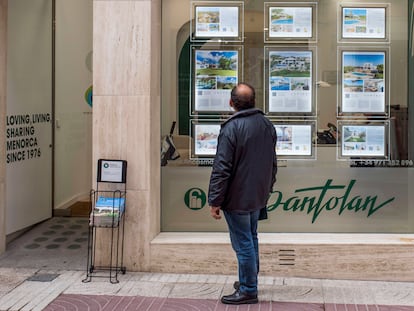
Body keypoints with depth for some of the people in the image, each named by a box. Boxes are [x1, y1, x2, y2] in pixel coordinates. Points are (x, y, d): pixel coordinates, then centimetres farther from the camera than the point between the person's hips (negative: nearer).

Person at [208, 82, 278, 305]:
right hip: (258, 196, 8)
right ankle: (248, 281, 32)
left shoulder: (231, 128, -20)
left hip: (237, 198, -8)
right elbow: (272, 163, 14)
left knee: (243, 243, 1)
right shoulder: (267, 125, 3)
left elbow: (221, 169, -21)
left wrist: (215, 201, -15)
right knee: (251, 238, 20)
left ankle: (248, 290, 9)